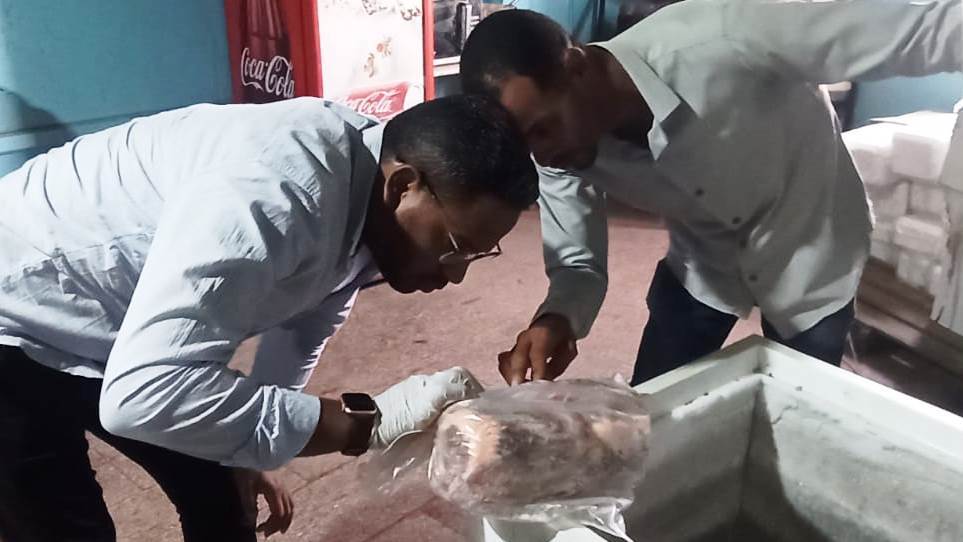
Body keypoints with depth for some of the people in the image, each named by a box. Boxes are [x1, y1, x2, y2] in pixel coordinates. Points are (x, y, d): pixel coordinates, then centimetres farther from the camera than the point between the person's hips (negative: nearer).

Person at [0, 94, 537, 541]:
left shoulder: (365, 194, -9)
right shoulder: (274, 193, -38)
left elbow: (302, 327, 7)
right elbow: (141, 395, -41)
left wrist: (251, 449, 15)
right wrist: (367, 423, -37)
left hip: (126, 341, 7)